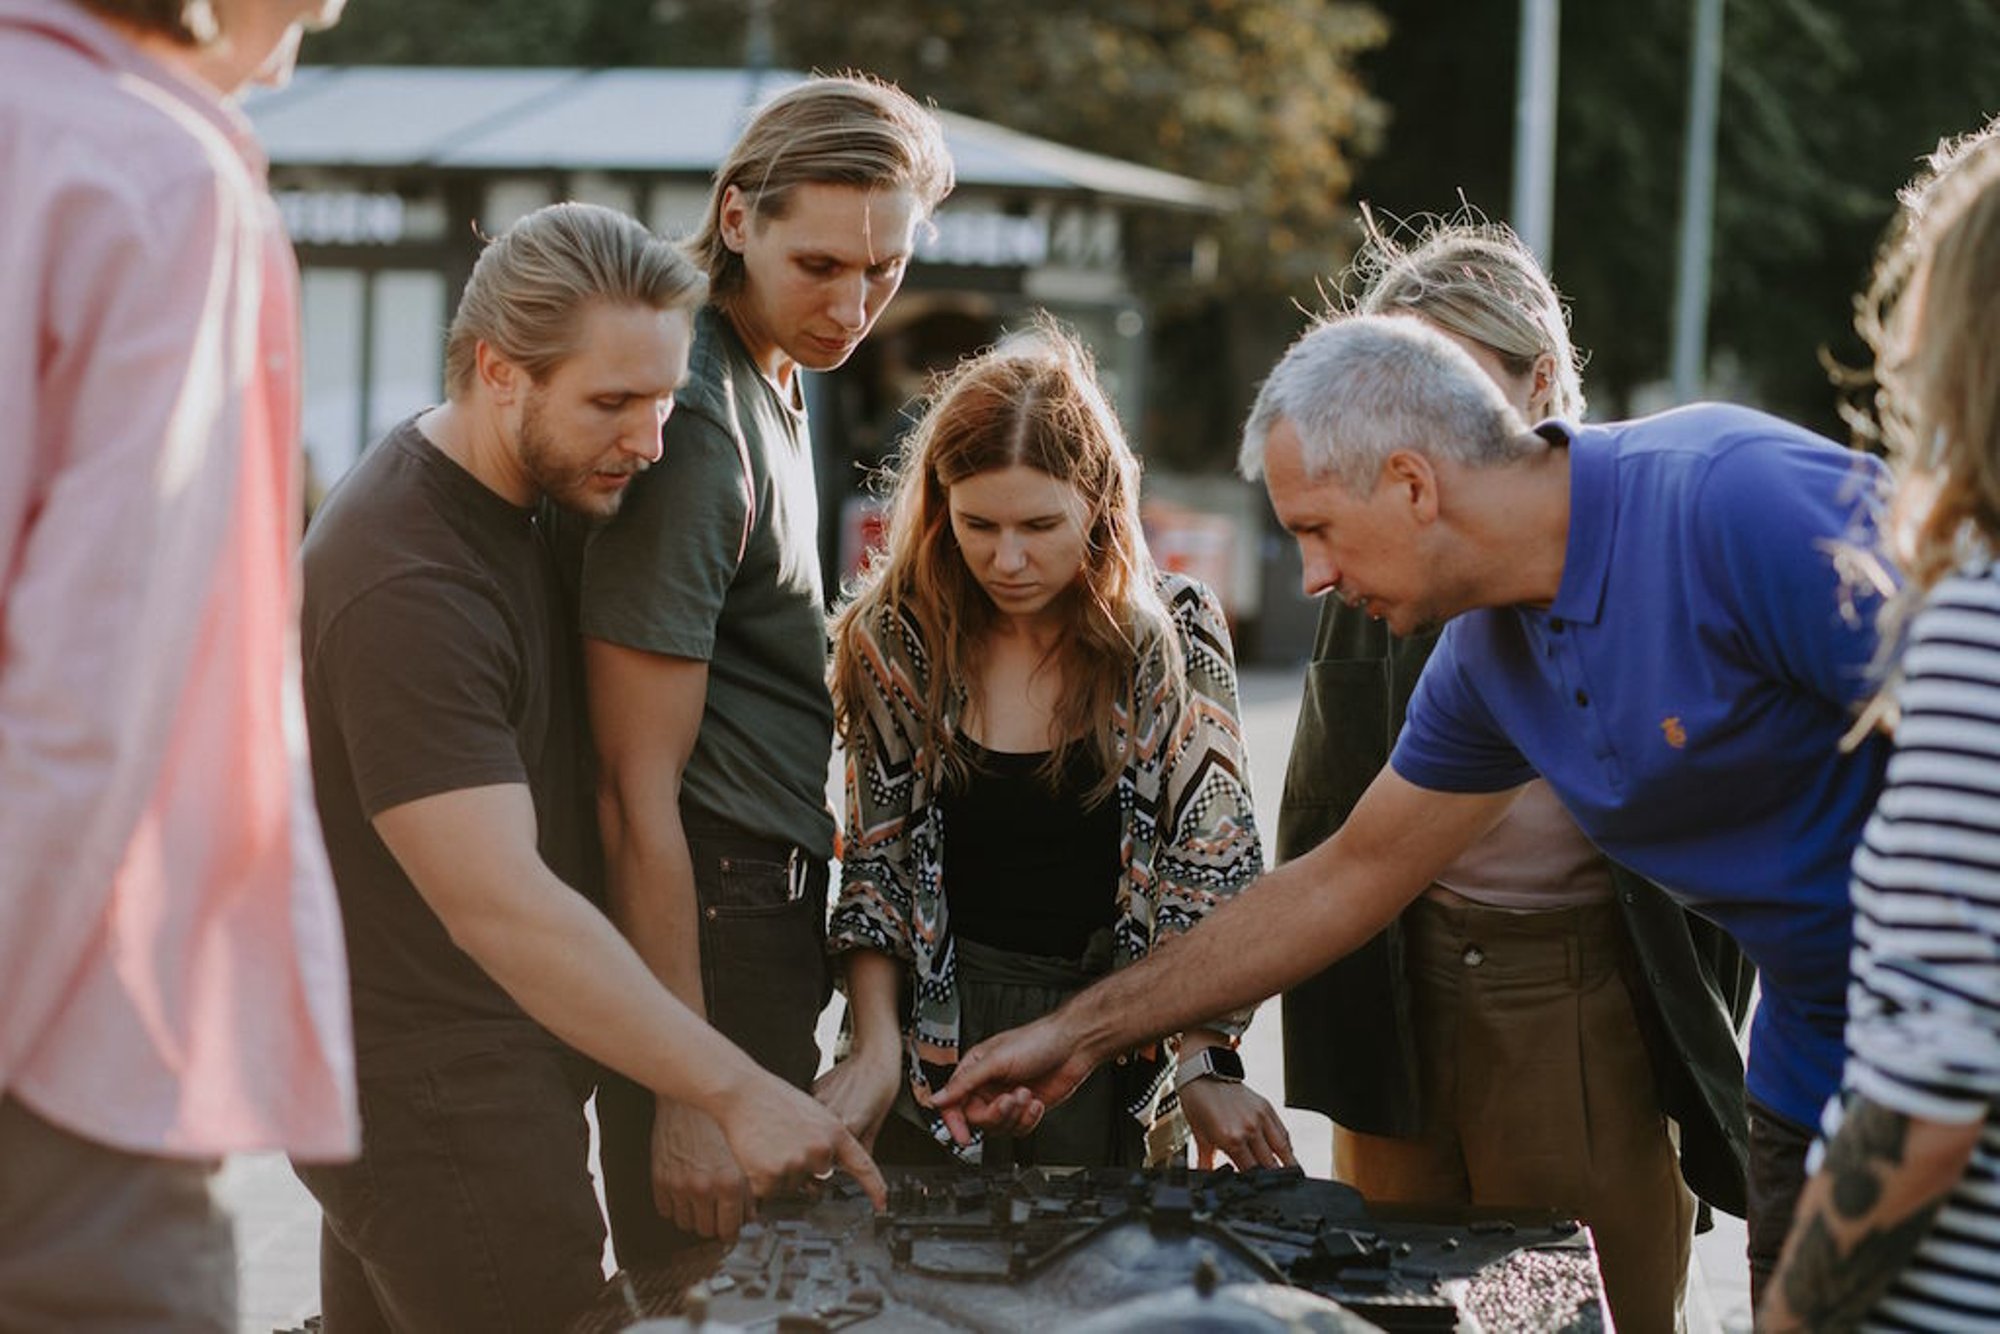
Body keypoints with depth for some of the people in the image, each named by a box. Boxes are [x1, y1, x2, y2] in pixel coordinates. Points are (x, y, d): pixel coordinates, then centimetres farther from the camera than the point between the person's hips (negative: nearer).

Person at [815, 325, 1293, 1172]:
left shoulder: (1173, 635, -6)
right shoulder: (895, 638, -4)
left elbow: (1211, 864, -7)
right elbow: (874, 864, 0)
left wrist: (1208, 1063, -16)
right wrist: (876, 1049, -10)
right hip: (940, 1034, 1)